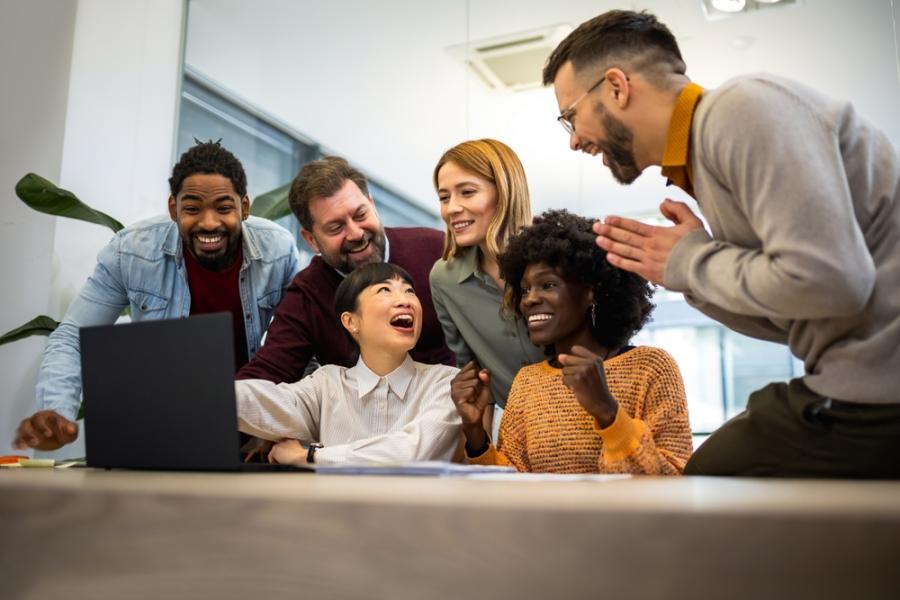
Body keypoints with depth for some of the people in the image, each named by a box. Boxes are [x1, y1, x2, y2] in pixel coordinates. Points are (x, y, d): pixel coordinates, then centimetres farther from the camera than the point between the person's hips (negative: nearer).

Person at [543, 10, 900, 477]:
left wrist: (693, 262, -11)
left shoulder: (740, 107, -15)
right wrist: (691, 274, 5)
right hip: (859, 385, 9)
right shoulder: (705, 148, 12)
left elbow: (828, 281, -26)